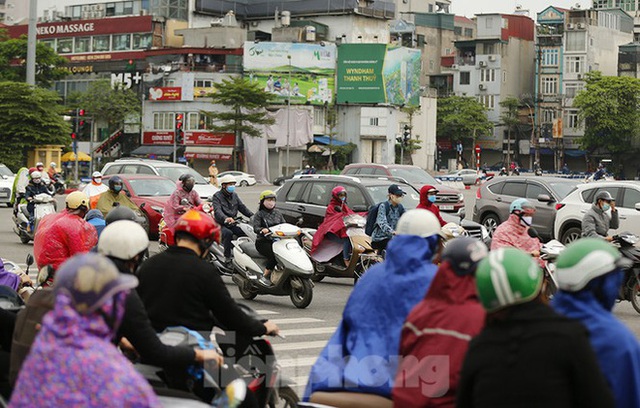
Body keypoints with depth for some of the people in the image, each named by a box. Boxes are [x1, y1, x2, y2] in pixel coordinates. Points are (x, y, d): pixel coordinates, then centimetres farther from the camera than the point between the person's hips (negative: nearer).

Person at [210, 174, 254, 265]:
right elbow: (217, 211, -21)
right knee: (228, 233, -36)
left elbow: (242, 207, 12)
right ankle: (227, 258, -31)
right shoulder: (217, 196, -4)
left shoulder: (234, 195, 18)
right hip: (221, 225, -6)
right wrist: (225, 218, -42)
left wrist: (252, 216, -7)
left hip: (233, 224, 6)